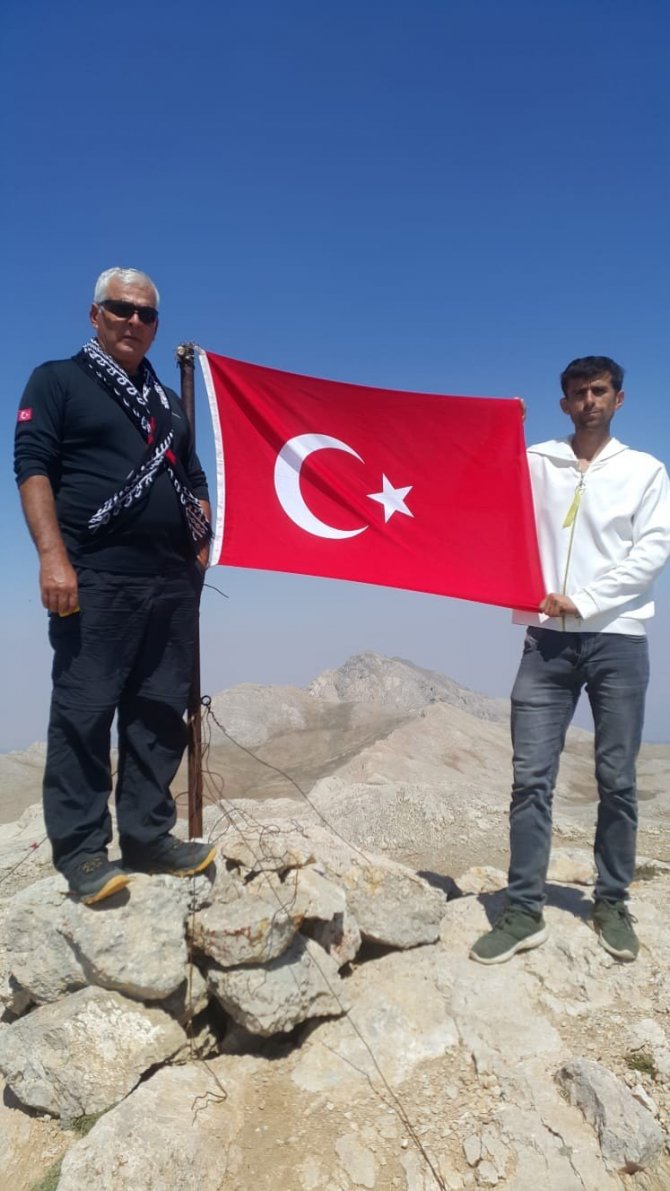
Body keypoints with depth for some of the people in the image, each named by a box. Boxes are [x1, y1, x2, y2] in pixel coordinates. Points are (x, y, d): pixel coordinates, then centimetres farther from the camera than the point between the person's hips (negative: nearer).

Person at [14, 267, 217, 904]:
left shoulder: (168, 403, 24)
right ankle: (80, 849, 6)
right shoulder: (57, 380, 7)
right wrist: (54, 557, -16)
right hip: (96, 577, -5)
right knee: (84, 712, -3)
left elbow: (194, 481, 25)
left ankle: (148, 836, 15)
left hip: (173, 582, 6)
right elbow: (32, 466, -4)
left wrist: (201, 544, 8)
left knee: (160, 712, 6)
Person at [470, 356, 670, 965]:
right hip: (548, 640, 1)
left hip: (617, 640, 0)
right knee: (531, 777, -4)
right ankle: (524, 911, 3)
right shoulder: (535, 462, 13)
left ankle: (612, 903, 20)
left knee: (617, 779, 5)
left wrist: (584, 601, -10)